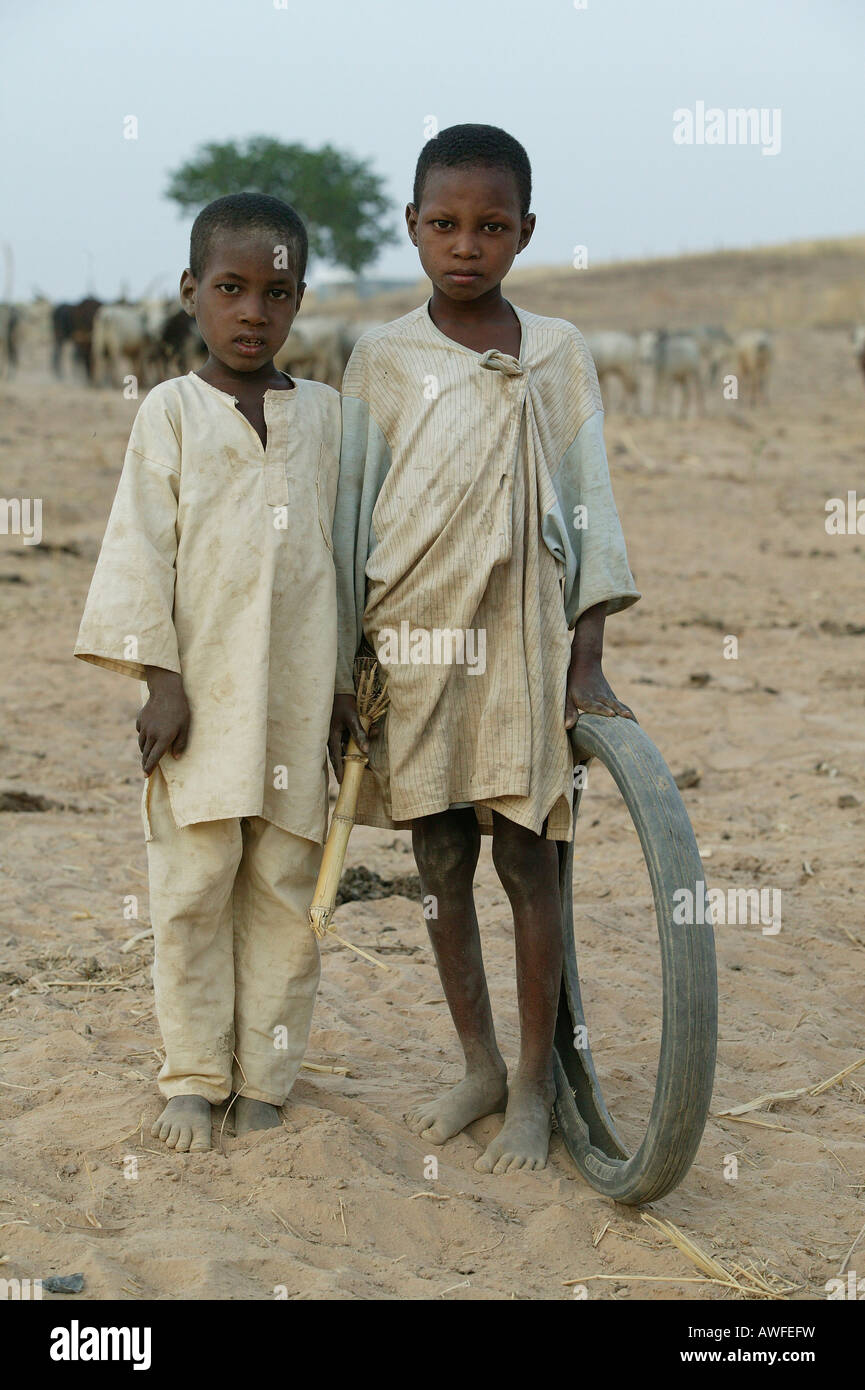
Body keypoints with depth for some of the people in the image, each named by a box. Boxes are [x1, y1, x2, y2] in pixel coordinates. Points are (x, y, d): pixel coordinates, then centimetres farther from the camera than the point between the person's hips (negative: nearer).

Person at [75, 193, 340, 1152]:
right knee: (194, 886, 1)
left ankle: (263, 1077, 16)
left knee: (286, 885, 5)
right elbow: (142, 546, -2)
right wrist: (159, 680, -8)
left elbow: (350, 544, 13)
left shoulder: (323, 414, 9)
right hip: (201, 695, -2)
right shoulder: (172, 412, 1)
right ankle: (194, 1077, 13)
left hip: (299, 699, 2)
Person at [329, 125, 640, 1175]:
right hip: (412, 640, 1)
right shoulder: (384, 358, 3)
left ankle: (533, 1087, 10)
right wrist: (338, 669, 1)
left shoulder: (559, 353, 4)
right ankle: (479, 1066, 22)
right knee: (440, 860, 7)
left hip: (523, 635, -1)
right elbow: (350, 510, 4)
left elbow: (588, 501, 3)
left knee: (527, 855, 0)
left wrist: (588, 657, -4)